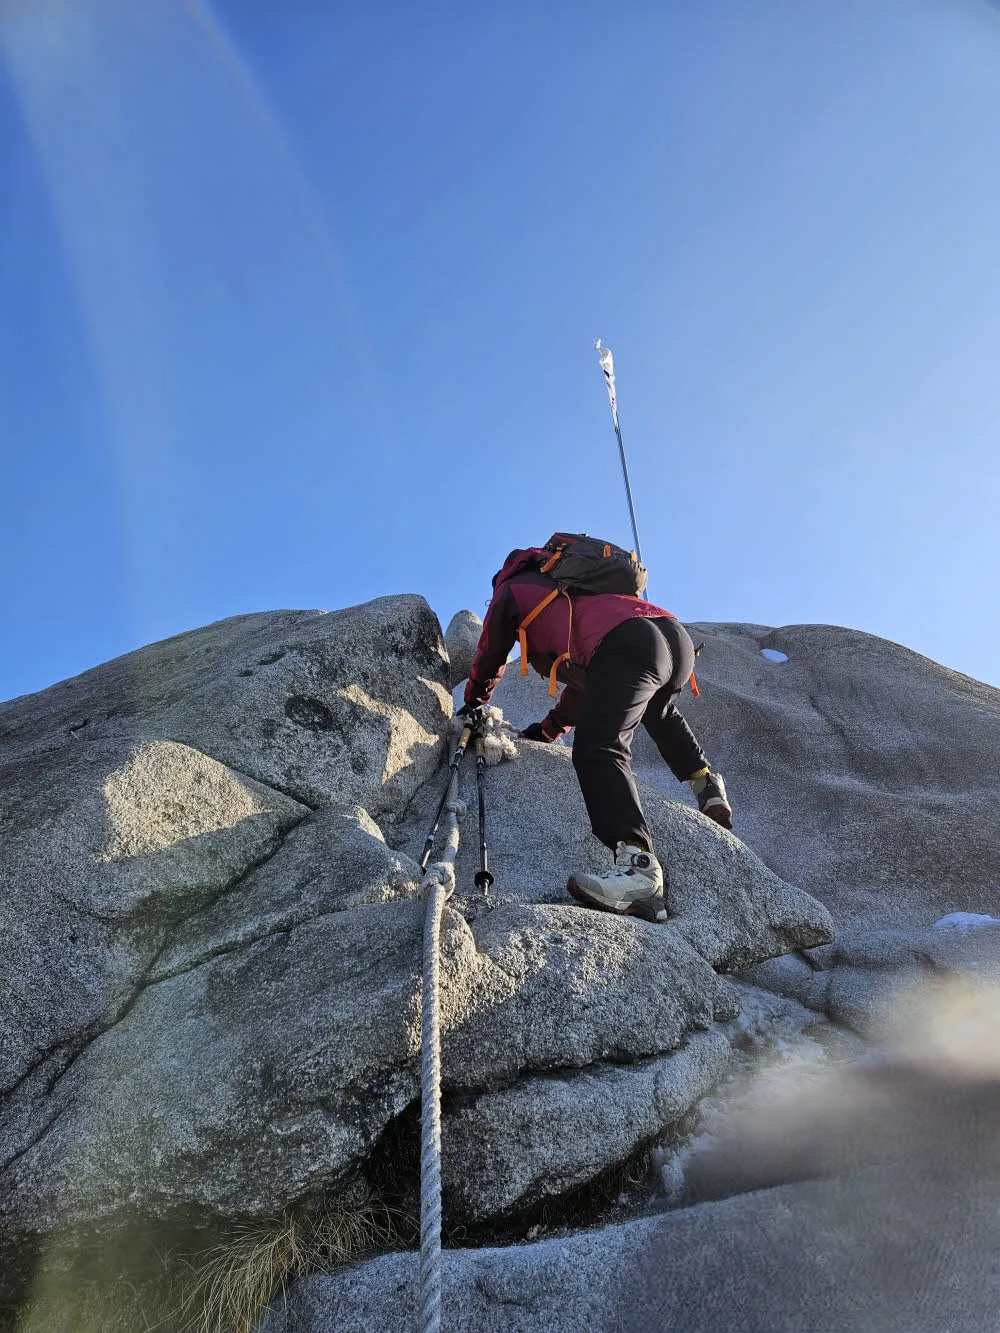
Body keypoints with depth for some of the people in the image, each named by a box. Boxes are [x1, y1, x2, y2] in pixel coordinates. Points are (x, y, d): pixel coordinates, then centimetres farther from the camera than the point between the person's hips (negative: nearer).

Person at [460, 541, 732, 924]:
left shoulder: (512, 589, 24)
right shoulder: (575, 586, 44)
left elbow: (490, 658, 32)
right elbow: (584, 677, 47)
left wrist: (473, 703, 51)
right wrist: (551, 727, 54)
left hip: (623, 645, -8)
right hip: (679, 637, 8)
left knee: (598, 751, -21)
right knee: (659, 712, 40)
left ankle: (637, 865, -41)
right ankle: (705, 783, 32)